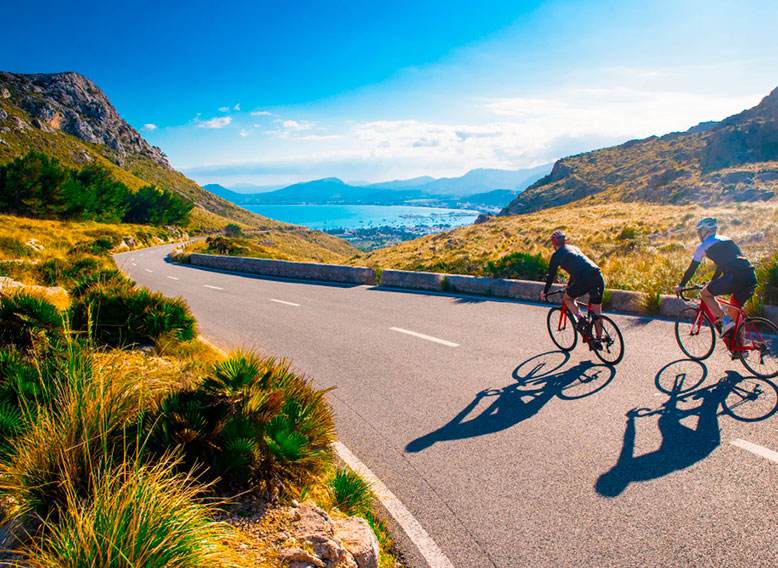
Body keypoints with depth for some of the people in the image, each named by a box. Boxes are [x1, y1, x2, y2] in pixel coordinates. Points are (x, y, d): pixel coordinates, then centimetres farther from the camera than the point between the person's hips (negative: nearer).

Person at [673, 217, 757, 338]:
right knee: (734, 310, 21)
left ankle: (726, 321, 0)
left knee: (704, 294, 12)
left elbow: (691, 269, 15)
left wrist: (681, 286, 28)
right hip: (751, 275, 7)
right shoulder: (727, 240, 29)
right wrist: (712, 281, 53)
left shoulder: (704, 246, 9)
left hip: (734, 277, -7)